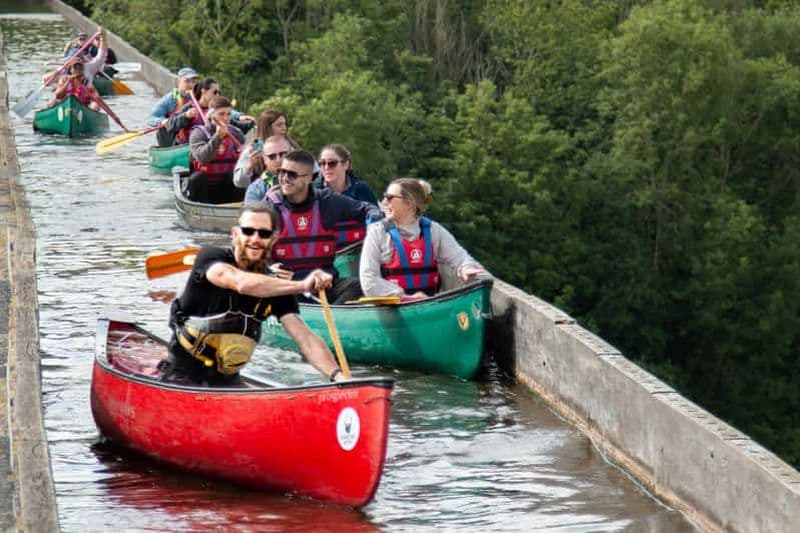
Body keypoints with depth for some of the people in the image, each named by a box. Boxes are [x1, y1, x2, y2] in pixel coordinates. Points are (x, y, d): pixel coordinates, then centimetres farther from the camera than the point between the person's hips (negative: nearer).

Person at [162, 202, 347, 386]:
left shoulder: (276, 288, 1)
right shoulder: (210, 257, -11)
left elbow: (305, 338, -9)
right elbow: (241, 283, -33)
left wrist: (337, 374, -27)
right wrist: (301, 285, -41)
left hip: (227, 379, 5)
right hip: (184, 376, -5)